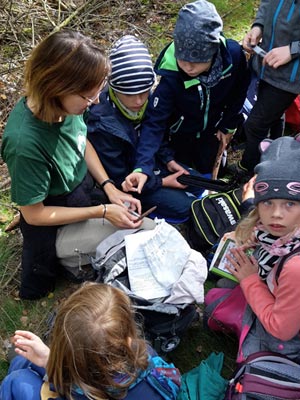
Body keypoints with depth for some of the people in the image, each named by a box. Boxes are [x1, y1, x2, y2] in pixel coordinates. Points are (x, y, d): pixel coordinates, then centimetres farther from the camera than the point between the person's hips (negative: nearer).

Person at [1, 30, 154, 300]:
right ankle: (67, 257, 9)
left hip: (87, 189, 7)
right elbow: (34, 214, -23)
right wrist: (103, 212, -22)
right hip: (56, 225, -6)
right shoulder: (25, 141, -36)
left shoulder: (65, 104, -17)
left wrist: (109, 187, -6)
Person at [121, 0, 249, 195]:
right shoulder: (170, 73, -37)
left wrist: (228, 125, 0)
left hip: (211, 127, 2)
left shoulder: (233, 54, -31)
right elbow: (155, 120, -36)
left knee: (206, 169, 20)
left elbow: (239, 91, -10)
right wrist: (143, 167, -48)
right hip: (181, 129, -2)